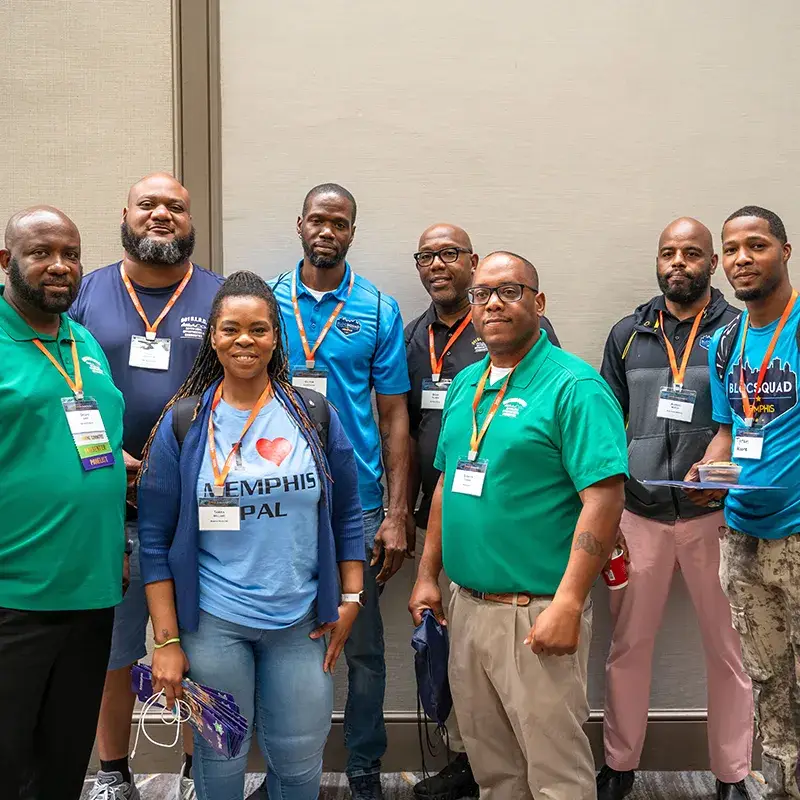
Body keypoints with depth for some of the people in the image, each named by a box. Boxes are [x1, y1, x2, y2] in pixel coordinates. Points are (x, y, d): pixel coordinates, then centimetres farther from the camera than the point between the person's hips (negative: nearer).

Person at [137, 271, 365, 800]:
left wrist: (351, 599, 3)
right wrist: (166, 640, -6)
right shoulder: (183, 425, -3)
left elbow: (347, 517, 7)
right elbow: (156, 539, -3)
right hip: (211, 624, -1)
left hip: (302, 623, 1)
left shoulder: (314, 416, 1)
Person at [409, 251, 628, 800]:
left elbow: (605, 497, -20)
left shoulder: (573, 386, -13)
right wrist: (428, 576, 14)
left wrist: (567, 605, -24)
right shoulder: (465, 384, 11)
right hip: (467, 605, 7)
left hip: (537, 613, -7)